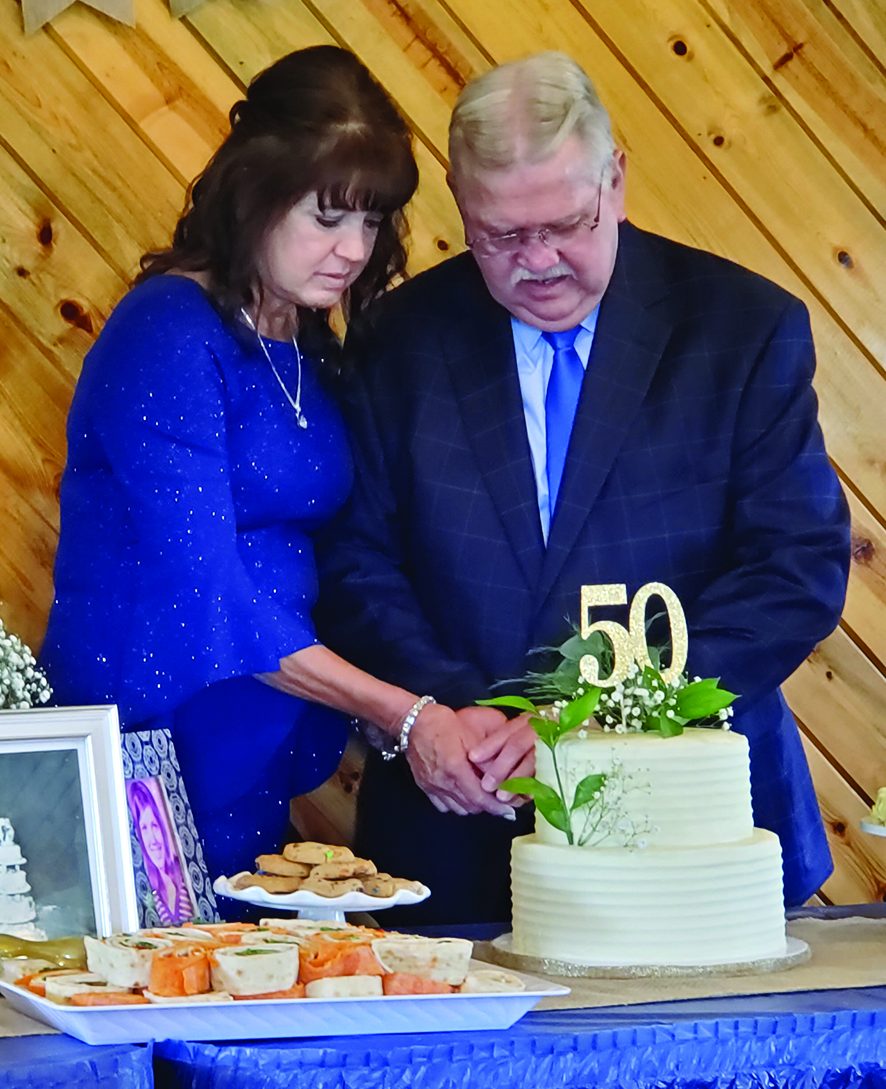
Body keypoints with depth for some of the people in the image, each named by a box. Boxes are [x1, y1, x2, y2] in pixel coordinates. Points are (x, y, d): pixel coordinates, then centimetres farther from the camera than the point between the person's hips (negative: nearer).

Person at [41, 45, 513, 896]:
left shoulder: (310, 349, 11)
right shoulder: (170, 333, -13)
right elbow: (203, 595, -19)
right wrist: (405, 715, -19)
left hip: (261, 767, 7)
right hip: (154, 747, -7)